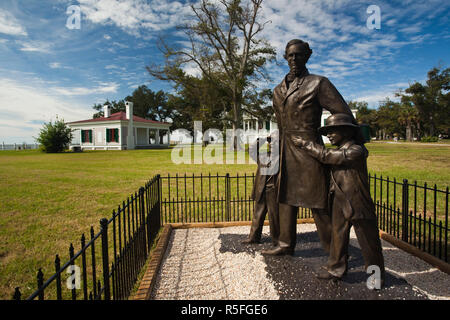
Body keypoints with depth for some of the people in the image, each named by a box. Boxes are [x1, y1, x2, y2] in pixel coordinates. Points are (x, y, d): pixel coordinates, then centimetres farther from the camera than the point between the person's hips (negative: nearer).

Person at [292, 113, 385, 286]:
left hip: (358, 205, -8)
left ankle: (376, 275, 29)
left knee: (368, 242, 9)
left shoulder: (356, 151, -18)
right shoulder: (339, 151, 10)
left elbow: (326, 156, -20)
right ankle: (336, 268, 30)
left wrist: (304, 143, -13)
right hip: (339, 204, 8)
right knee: (338, 236, 15)